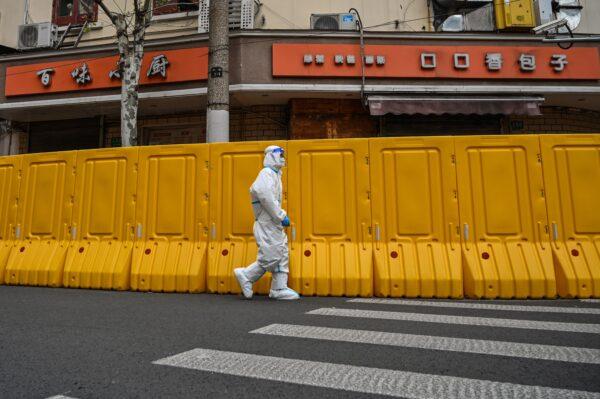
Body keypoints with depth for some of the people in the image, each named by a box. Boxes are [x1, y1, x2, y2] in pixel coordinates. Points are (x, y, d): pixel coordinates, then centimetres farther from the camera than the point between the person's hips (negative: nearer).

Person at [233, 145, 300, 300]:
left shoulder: (274, 174, 19)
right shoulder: (267, 173, -11)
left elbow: (254, 189, 26)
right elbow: (266, 196, -25)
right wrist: (281, 216, -20)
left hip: (274, 223, 10)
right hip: (267, 223, -10)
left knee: (282, 254, 8)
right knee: (271, 257, -7)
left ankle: (279, 289, 12)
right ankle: (245, 275, 9)